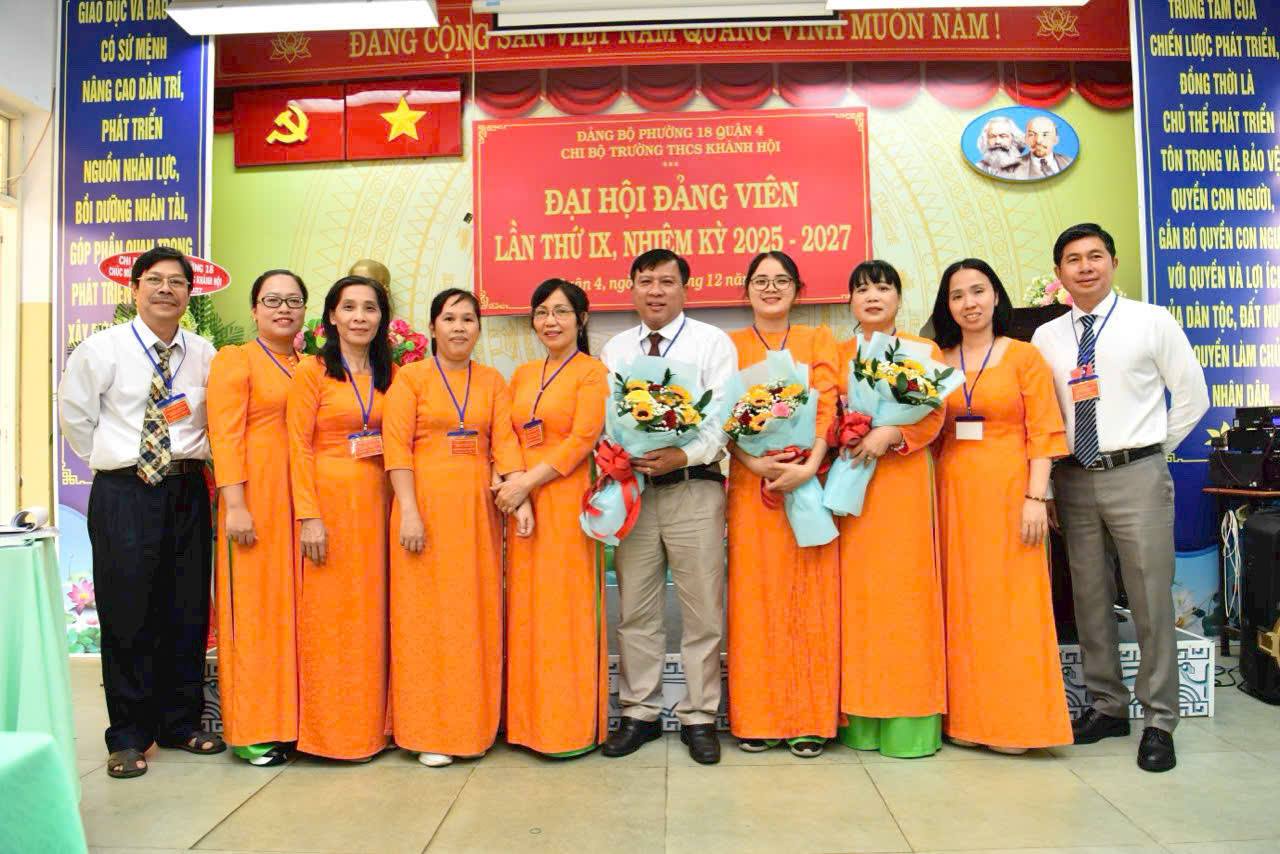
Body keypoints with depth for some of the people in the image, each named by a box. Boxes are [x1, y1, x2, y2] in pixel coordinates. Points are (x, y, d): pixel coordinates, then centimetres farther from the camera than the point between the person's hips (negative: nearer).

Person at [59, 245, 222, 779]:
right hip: (124, 494, -3)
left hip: (187, 492, 3)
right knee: (127, 614, 1)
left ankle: (181, 723, 23)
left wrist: (194, 456, 5)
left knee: (188, 612, 8)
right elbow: (73, 414, 7)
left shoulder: (205, 354, 5)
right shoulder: (102, 349, -1)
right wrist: (109, 459, 6)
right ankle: (128, 737, 15)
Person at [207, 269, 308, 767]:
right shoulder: (234, 360, 2)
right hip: (256, 496, -5)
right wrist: (235, 505, -17)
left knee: (296, 606, 7)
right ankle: (254, 729, 10)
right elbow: (225, 436, -7)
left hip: (303, 499, 5)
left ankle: (293, 718, 17)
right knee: (255, 604, -1)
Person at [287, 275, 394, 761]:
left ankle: (372, 722, 21)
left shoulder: (390, 374, 12)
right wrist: (309, 516, -14)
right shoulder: (312, 372, -1)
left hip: (377, 501, 4)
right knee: (329, 615, 0)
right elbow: (299, 447, -6)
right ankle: (330, 729, 13)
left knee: (372, 612, 8)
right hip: (329, 498, -4)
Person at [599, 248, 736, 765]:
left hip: (694, 486, -3)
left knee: (702, 611, 3)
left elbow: (724, 414, -6)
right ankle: (639, 713, 24)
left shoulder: (712, 342, 3)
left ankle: (699, 718, 17)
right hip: (632, 487, 3)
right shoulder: (615, 349, 15)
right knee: (635, 611, 9)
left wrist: (683, 455, -20)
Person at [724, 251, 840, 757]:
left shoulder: (818, 340, 11)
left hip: (809, 482, 0)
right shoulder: (730, 345, 10)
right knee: (755, 598, 2)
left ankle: (809, 719, 12)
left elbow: (827, 406, -2)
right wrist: (755, 464, -16)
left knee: (809, 599, 2)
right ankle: (758, 718, 13)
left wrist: (808, 466, -17)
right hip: (751, 486, 0)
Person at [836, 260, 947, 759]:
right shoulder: (838, 355, 15)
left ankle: (909, 718, 4)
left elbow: (933, 417, -1)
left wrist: (890, 434, -16)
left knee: (904, 583, -5)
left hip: (903, 477, -2)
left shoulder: (923, 352, 9)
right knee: (856, 587, 0)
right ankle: (861, 718, 7)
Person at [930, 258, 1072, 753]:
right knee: (960, 602, 6)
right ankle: (964, 716, 16)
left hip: (1007, 489, -3)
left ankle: (1013, 721, 11)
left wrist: (1035, 497, -11)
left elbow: (1043, 433, -3)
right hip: (953, 490, 3)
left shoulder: (1023, 356, 2)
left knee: (1009, 601, -1)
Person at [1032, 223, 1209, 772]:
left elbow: (1192, 396, 6)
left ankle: (1159, 721, 13)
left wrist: (1154, 451, 3)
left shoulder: (1152, 322, 2)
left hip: (1135, 475, -3)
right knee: (1089, 597, 10)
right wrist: (1046, 479, 5)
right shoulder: (1046, 338, 9)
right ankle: (1107, 706, 25)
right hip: (1073, 478, 3)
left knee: (1150, 598, -1)